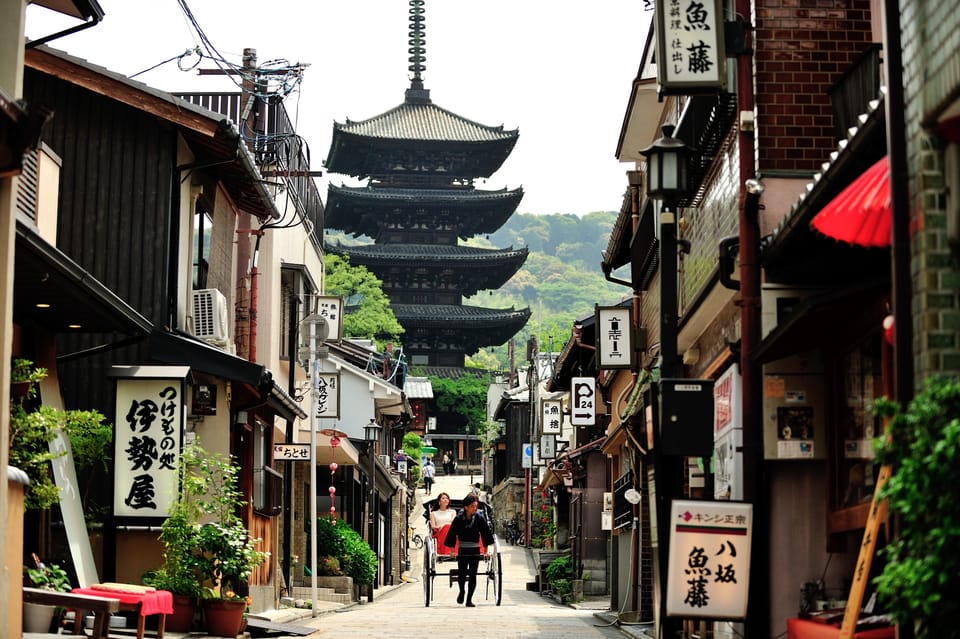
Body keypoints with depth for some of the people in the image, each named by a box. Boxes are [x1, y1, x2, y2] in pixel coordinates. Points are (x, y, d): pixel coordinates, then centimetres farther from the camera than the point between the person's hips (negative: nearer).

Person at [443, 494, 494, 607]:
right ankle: (461, 592, 29)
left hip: (475, 551, 1)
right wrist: (452, 550, 0)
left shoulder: (480, 519, -2)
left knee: (473, 576, 0)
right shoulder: (459, 519, -6)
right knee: (461, 575, -1)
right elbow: (452, 534, 0)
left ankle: (469, 600, 7)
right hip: (462, 551, -1)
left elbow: (486, 534, 6)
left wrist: (486, 549, 5)